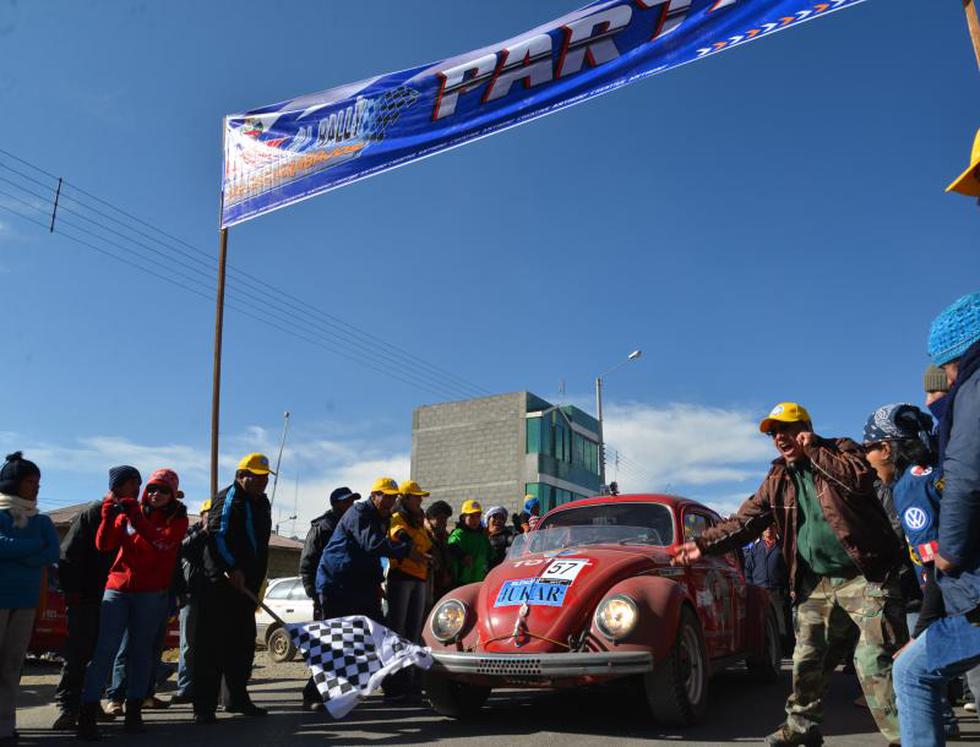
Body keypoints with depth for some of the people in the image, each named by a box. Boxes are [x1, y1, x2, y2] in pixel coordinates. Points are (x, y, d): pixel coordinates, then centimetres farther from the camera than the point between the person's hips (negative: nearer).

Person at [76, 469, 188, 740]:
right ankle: (87, 713, -5)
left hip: (152, 594, -1)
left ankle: (134, 710, 14)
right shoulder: (129, 513, 9)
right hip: (117, 589, 1)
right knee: (105, 649, -7)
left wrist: (135, 516, -22)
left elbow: (160, 543, -16)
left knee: (142, 651, 5)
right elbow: (104, 545, 0)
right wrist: (109, 515, -13)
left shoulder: (178, 520, 3)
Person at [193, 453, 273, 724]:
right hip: (222, 581, -9)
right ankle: (204, 706, -1)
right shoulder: (229, 498, -9)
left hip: (246, 583, 9)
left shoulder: (262, 502, 17)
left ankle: (237, 698, 25)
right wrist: (233, 569, -24)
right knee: (211, 644, -5)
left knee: (242, 643, 14)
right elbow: (217, 535, -20)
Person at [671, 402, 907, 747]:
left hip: (865, 575, -5)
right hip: (816, 583, 5)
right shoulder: (777, 479, 10)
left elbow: (862, 476, -23)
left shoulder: (841, 449, 0)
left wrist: (813, 450, -14)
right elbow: (743, 521, 5)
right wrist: (703, 544, -6)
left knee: (875, 659, -9)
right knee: (807, 659, 11)